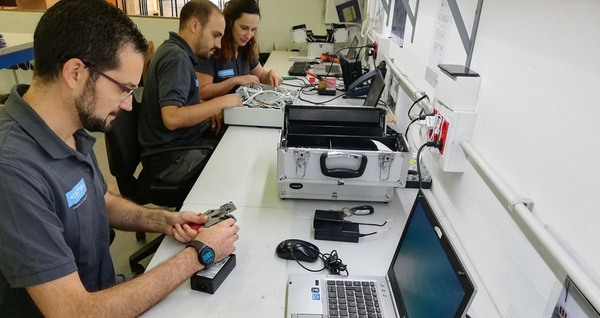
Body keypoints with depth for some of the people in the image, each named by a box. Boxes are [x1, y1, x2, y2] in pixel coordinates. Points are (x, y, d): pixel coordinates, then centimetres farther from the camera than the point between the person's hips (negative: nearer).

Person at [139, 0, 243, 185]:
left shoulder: (175, 51, 11)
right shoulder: (176, 57, -19)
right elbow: (172, 118, -29)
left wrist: (211, 109, 2)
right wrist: (221, 102, -21)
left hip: (183, 143, 10)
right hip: (172, 158, -10)